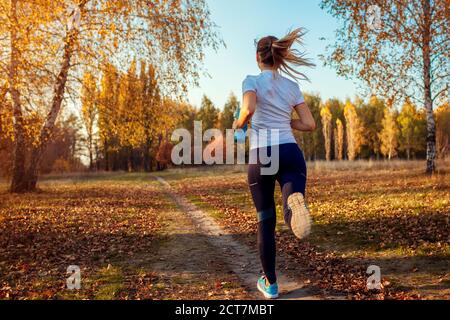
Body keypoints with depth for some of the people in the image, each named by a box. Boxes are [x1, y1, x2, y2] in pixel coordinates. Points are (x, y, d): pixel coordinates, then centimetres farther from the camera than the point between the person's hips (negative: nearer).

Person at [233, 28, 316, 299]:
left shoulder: (252, 81, 2)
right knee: (293, 214, -7)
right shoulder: (293, 86, 14)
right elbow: (310, 125, 10)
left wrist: (240, 123, 2)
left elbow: (248, 109, -20)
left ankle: (270, 284, 23)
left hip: (261, 155, -2)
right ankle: (295, 201, -46)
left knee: (266, 221, 14)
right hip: (291, 153, 2)